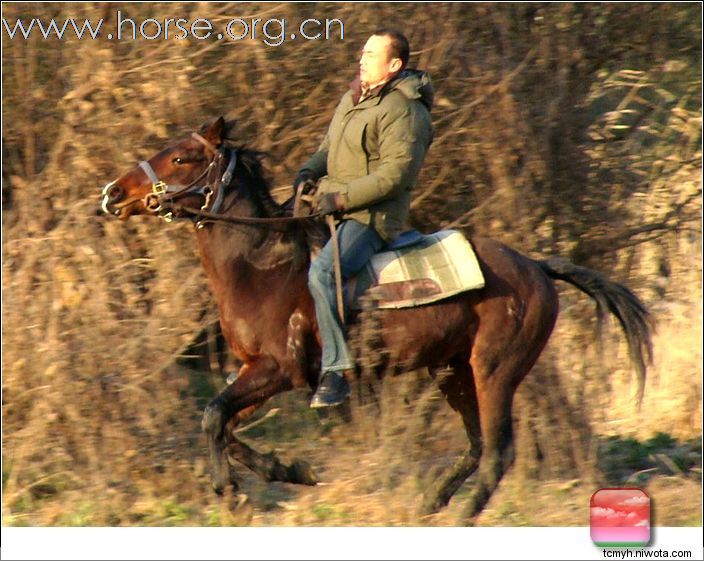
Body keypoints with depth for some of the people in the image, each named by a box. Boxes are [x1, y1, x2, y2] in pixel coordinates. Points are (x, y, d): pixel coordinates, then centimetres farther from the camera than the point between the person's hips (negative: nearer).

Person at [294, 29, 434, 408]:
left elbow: (395, 174, -21)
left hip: (372, 216, -10)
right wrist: (310, 171, 5)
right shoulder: (352, 99, 16)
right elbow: (330, 147, 27)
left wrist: (342, 198, -23)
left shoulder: (403, 111, -14)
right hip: (332, 205, 10)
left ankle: (335, 373, -29)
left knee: (321, 273, -33)